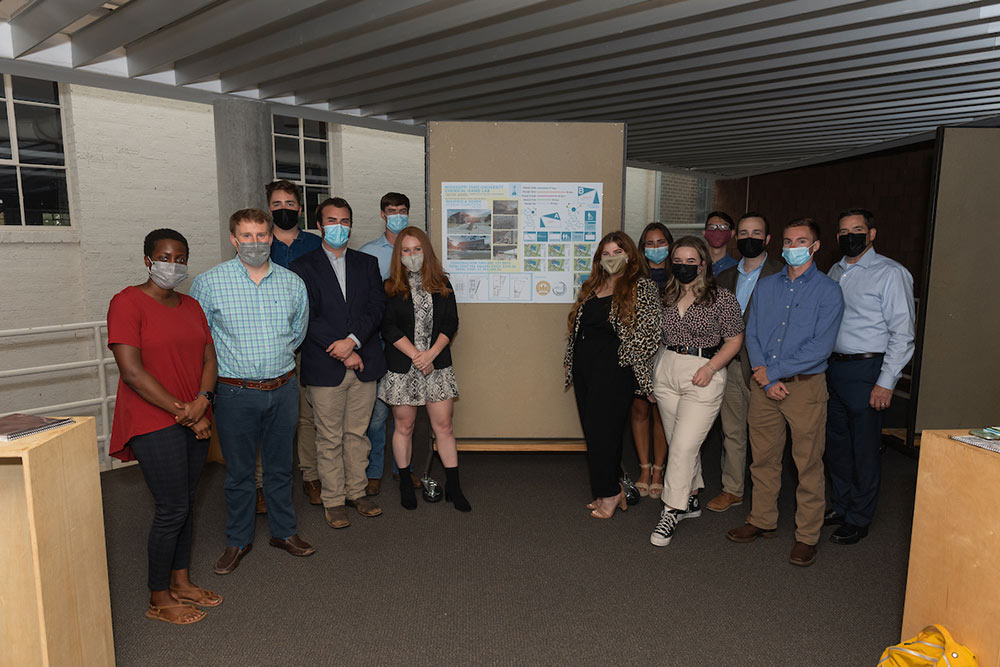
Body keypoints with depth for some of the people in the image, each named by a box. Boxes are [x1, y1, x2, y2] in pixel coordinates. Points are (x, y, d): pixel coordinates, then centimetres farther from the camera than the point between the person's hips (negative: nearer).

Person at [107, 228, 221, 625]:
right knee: (172, 509, -3)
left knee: (185, 503, 15)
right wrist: (180, 410, -15)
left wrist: (202, 401, -10)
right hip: (154, 423, -7)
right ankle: (159, 599, 15)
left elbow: (208, 357, 8)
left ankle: (181, 581, 31)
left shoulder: (191, 306, 12)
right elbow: (132, 372, -17)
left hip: (193, 421, 7)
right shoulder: (128, 302, -10)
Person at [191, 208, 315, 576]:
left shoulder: (293, 283, 2)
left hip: (283, 390, 3)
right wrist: (226, 361, 5)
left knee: (280, 466, 16)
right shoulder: (209, 282, -6)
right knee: (239, 472, 11)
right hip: (236, 393, -2)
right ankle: (238, 540, 29)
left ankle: (283, 531, 33)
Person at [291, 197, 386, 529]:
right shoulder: (303, 267, 2)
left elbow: (377, 307, 1)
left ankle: (357, 491, 27)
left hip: (363, 364, 3)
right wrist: (342, 352, -13)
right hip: (324, 367, -3)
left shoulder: (367, 263, 12)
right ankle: (333, 499, 19)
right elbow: (307, 318, -7)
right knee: (329, 438, 6)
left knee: (357, 433, 12)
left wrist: (352, 340, -14)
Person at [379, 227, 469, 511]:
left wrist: (431, 354, -12)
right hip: (402, 367, -1)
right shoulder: (390, 288, 1)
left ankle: (453, 487, 15)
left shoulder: (442, 284, 7)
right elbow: (389, 328, -7)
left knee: (443, 426, 3)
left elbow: (451, 323, 2)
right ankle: (405, 484, 26)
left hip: (437, 365, 2)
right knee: (404, 426, 9)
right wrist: (416, 356, -15)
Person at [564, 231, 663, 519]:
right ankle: (613, 490, 22)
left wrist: (628, 359, -8)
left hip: (614, 370, -7)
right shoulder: (591, 287, 16)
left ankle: (609, 493, 11)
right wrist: (572, 362, 15)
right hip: (584, 368, 7)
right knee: (592, 430, 10)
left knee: (602, 431, -5)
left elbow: (652, 331, -8)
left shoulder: (642, 287, -3)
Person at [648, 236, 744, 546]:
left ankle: (671, 513, 1)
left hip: (702, 374, -5)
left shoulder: (721, 297, -5)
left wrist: (710, 367, -15)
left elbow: (734, 340, -3)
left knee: (684, 446, -9)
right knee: (680, 443, 13)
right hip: (666, 370, 5)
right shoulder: (667, 296, 10)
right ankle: (690, 500, 30)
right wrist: (655, 367, 7)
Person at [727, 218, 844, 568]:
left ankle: (807, 536, 13)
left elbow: (821, 347, -11)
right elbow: (751, 334, 7)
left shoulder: (828, 291, -3)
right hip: (764, 384, 4)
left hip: (806, 385, -4)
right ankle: (762, 520, 26)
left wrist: (775, 371, -13)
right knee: (763, 457, 11)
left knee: (808, 463, 1)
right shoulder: (765, 286, 12)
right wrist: (766, 378, -6)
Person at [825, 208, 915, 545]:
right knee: (836, 443, 15)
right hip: (831, 368, 6)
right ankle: (840, 506, 30)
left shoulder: (891, 273, -7)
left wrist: (886, 382, -15)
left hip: (865, 370, -6)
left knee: (864, 448, 3)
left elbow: (903, 333, -11)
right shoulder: (835, 272, 13)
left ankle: (859, 520, 16)